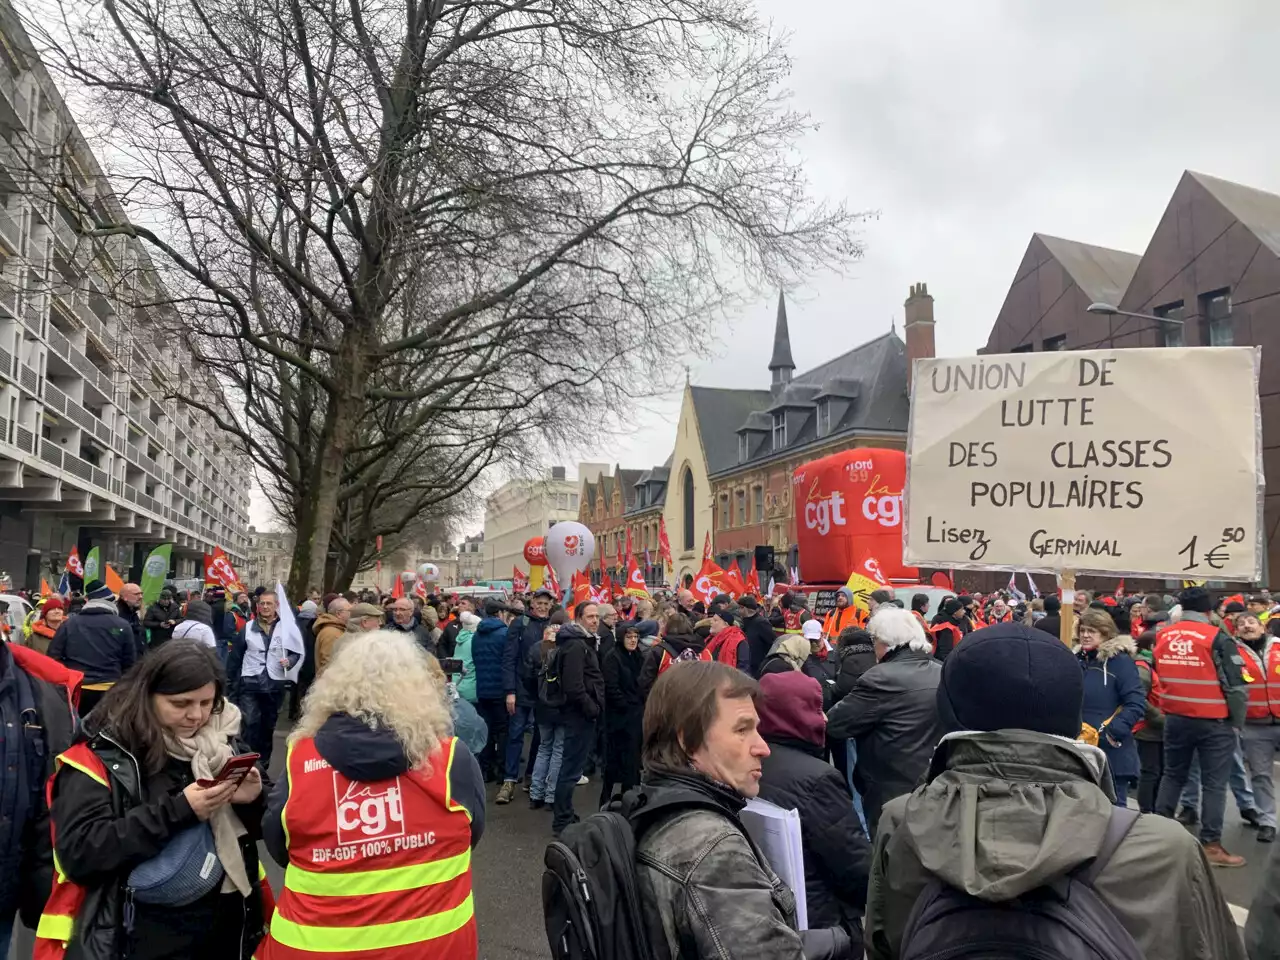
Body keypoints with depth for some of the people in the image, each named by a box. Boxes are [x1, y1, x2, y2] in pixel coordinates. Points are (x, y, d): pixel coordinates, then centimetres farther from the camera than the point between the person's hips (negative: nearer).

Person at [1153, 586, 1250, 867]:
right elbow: (1235, 684, -10)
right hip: (1214, 722, -4)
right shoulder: (1217, 638, -13)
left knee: (1173, 776, 17)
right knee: (1214, 783, 4)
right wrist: (1236, 721, 1)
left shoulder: (1162, 636, 2)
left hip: (1175, 719, 5)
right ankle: (1211, 845, 7)